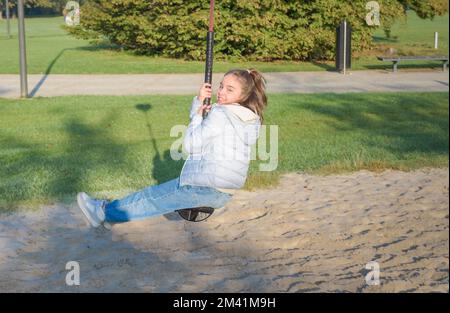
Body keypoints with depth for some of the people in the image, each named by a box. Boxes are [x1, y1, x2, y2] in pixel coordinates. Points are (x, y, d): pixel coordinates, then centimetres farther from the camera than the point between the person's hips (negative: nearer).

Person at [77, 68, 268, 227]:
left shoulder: (219, 114, -17)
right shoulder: (251, 119, 9)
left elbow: (189, 145, -9)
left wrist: (198, 116, 2)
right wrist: (199, 100, 2)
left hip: (205, 188, -9)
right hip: (225, 193, 9)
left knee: (152, 197, 5)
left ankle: (104, 212, 18)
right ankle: (115, 213, 32)